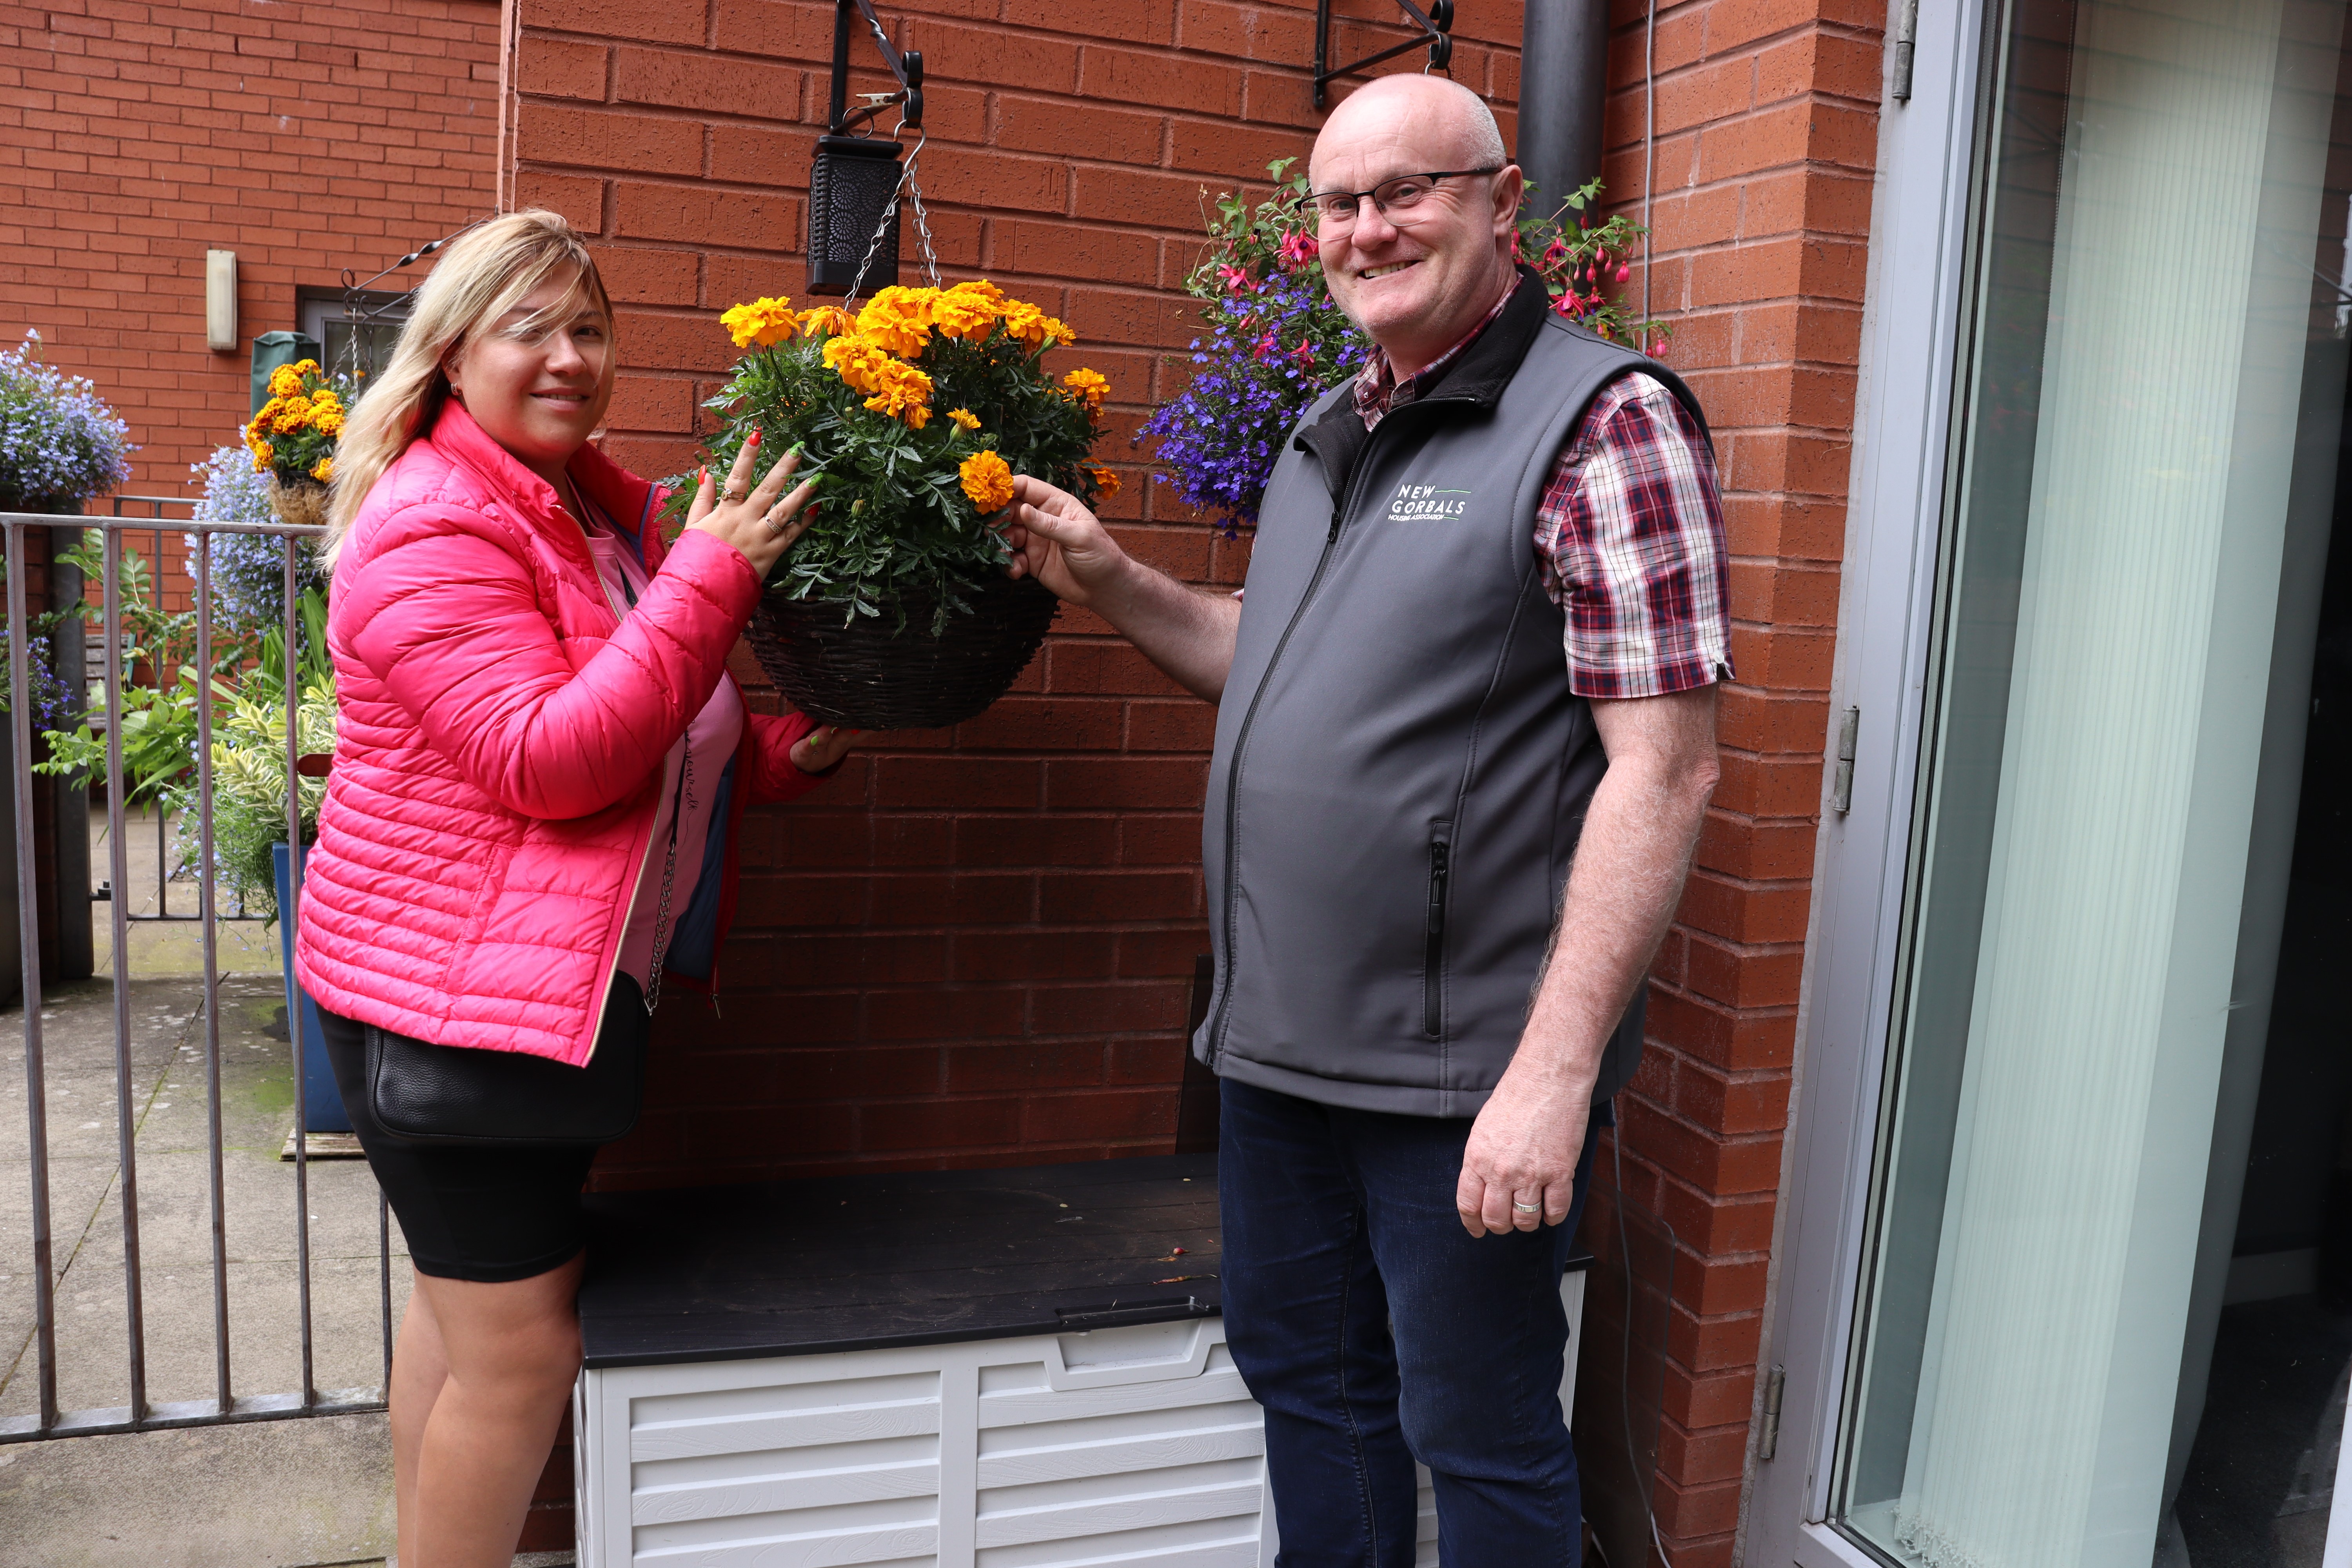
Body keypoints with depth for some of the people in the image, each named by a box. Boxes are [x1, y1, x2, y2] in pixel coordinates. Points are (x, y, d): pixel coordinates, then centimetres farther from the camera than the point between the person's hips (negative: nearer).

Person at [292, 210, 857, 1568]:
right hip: (448, 988, -9)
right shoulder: (433, 527, -16)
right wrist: (713, 575, -27)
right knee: (522, 1346, -2)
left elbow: (648, 745, 20)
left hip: (573, 983, 9)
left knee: (472, 1307, 20)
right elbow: (545, 762, -27)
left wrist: (779, 751, 2)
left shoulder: (605, 508, 11)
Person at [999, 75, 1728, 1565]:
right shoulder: (1330, 437, 12)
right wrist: (1113, 582, 9)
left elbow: (1664, 767, -19)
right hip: (1280, 1045, 8)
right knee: (1308, 1381, 22)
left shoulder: (1602, 419, -13)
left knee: (1481, 1436, 11)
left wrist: (1557, 1067, -23)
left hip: (1463, 1073, -7)